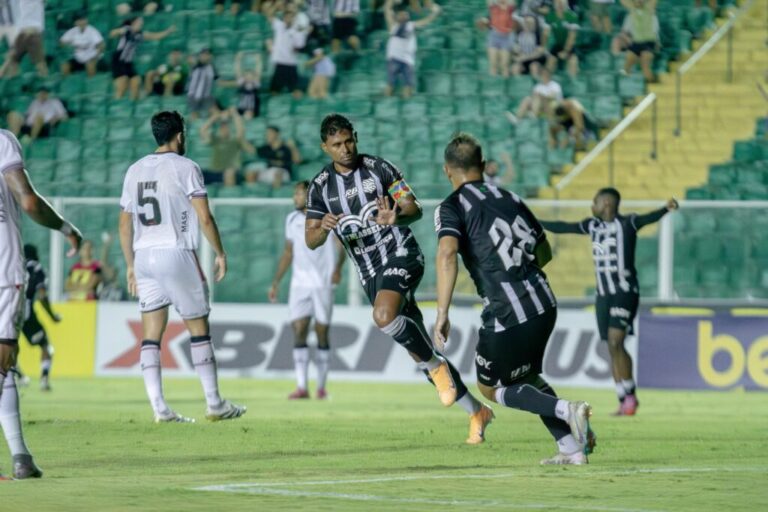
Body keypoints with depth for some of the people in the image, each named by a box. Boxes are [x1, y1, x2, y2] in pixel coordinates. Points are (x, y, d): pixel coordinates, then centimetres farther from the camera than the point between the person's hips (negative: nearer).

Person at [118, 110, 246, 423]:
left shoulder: (135, 171, 12)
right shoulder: (184, 167, -4)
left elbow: (125, 224, 14)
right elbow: (204, 218, -9)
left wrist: (130, 265, 20)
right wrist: (220, 253, 2)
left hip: (143, 256, 5)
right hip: (176, 254, -5)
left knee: (151, 334, 3)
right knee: (198, 329, 5)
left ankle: (159, 408, -3)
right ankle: (214, 403, 8)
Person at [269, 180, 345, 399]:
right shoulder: (292, 220, 12)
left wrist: (337, 268, -29)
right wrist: (275, 283, 17)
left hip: (323, 283, -3)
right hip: (299, 282, 3)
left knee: (322, 333, 2)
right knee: (299, 330, -9)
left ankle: (321, 386, 11)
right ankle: (301, 387, -13)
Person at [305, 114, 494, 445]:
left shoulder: (379, 168, -2)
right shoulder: (321, 186, 7)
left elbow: (414, 209, -4)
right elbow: (310, 241, 6)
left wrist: (396, 217, -26)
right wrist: (324, 228, -18)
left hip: (400, 255, -5)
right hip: (369, 273, 5)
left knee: (384, 316, -35)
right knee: (420, 352, 4)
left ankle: (436, 366, -13)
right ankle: (476, 411, 13)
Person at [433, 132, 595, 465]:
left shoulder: (452, 208, -2)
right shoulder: (509, 198, 16)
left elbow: (447, 254, -22)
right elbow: (544, 252, 26)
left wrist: (442, 314, -24)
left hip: (506, 315, -6)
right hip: (544, 305, 6)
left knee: (491, 388, 15)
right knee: (528, 376, 29)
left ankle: (566, 411, -7)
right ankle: (572, 448, 18)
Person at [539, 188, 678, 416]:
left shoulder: (627, 223, -7)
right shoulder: (593, 225, 12)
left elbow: (649, 218, -25)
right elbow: (563, 227, 23)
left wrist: (666, 209, -46)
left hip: (625, 292, -7)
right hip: (603, 295, 7)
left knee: (615, 342, -18)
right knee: (613, 348, 4)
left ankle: (630, 394, -7)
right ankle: (624, 401, 8)